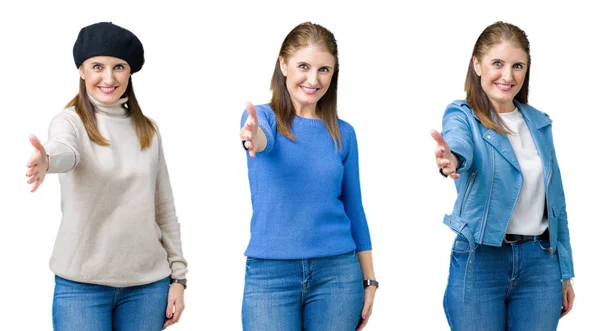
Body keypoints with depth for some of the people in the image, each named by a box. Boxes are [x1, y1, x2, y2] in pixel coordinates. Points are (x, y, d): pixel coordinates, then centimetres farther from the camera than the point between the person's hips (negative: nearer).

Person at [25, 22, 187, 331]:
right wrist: (46, 161, -52)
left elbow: (164, 209, 11)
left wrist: (178, 276, 6)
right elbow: (64, 151, -29)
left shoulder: (148, 130, 8)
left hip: (148, 283, 4)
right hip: (82, 284, -4)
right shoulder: (70, 121, -5)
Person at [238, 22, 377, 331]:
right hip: (269, 274, -2)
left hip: (337, 272, 3)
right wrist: (253, 137, -50)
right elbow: (263, 139, -26)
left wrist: (369, 279, 8)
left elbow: (353, 210, 10)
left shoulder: (342, 133, 6)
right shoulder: (264, 118, -1)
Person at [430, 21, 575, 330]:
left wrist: (565, 272, 13)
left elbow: (555, 201, 14)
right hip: (480, 261, -4)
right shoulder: (462, 115, -5)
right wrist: (450, 159, -54)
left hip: (541, 261, 4)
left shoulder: (539, 122, 9)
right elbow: (459, 145, -30)